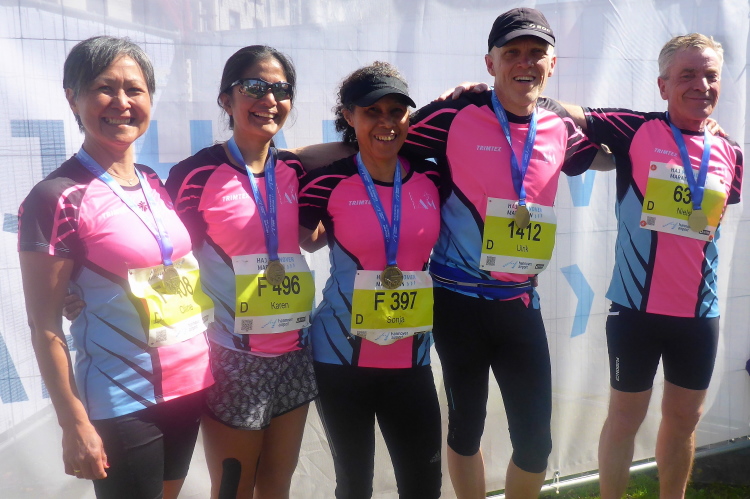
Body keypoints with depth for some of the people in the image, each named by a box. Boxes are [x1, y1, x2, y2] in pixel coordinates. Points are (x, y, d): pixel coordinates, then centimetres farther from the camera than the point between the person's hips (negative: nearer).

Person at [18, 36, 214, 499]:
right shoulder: (56, 198, -13)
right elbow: (45, 326, -12)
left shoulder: (158, 185, 5)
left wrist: (207, 366, 10)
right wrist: (76, 424, -12)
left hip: (190, 386, 6)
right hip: (122, 404, -6)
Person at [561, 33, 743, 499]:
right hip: (637, 307, -4)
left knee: (684, 419, 18)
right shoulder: (636, 130, -8)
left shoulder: (729, 153, 4)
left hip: (700, 312, 4)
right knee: (626, 417, 9)